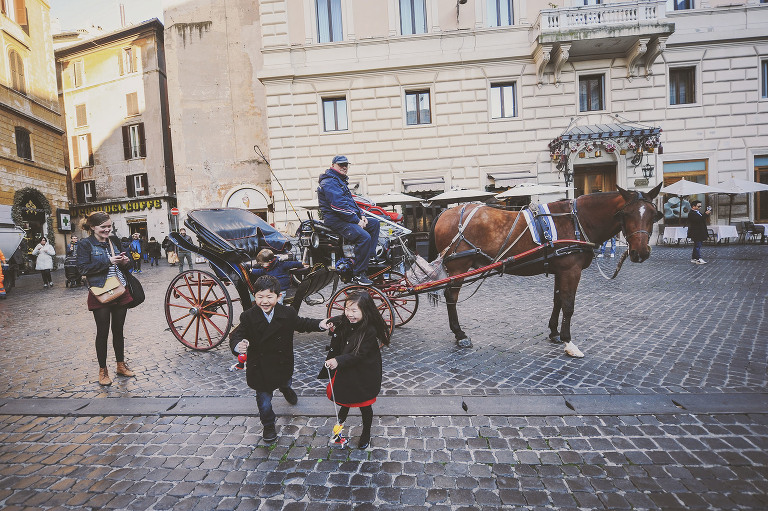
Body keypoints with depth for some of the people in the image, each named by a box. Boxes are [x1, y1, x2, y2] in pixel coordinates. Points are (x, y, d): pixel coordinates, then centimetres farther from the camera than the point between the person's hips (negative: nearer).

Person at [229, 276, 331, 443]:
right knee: (264, 401, 12)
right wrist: (238, 346, -44)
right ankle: (268, 425, 41)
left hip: (283, 363, 2)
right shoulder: (248, 317, -18)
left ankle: (285, 389, 70)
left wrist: (320, 324, -15)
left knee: (285, 382, 31)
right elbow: (236, 335, -21)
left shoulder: (288, 313, -14)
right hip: (260, 365, -2)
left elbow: (301, 324, -1)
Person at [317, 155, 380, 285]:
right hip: (335, 220, -11)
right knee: (364, 237, -28)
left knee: (374, 223, 10)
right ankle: (358, 274, -21)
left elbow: (351, 201, 26)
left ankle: (370, 257, 4)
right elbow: (338, 205, -21)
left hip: (349, 218, 11)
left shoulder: (341, 181, 24)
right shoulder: (329, 182, -10)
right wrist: (356, 221, -18)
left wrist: (361, 215, 9)